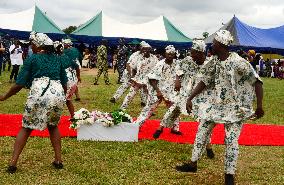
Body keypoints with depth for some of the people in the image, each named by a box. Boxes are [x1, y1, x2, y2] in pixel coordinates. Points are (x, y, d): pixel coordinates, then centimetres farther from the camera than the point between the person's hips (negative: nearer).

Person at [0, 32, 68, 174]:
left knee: (26, 128, 12)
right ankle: (58, 160, 20)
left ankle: (12, 163, 8)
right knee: (53, 126, 25)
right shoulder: (57, 59, 19)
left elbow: (19, 84, 3)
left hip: (38, 94, -4)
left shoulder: (32, 59, 7)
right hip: (58, 94, 4)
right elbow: (64, 84, 19)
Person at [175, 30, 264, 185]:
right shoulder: (214, 62, 0)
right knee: (202, 130, 9)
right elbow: (204, 82, 7)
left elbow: (257, 81, -20)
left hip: (235, 106, -7)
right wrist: (190, 98, 1)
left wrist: (259, 105, -24)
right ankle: (193, 164, 23)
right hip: (218, 104, 7)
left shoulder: (238, 62, -22)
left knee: (231, 139, -6)